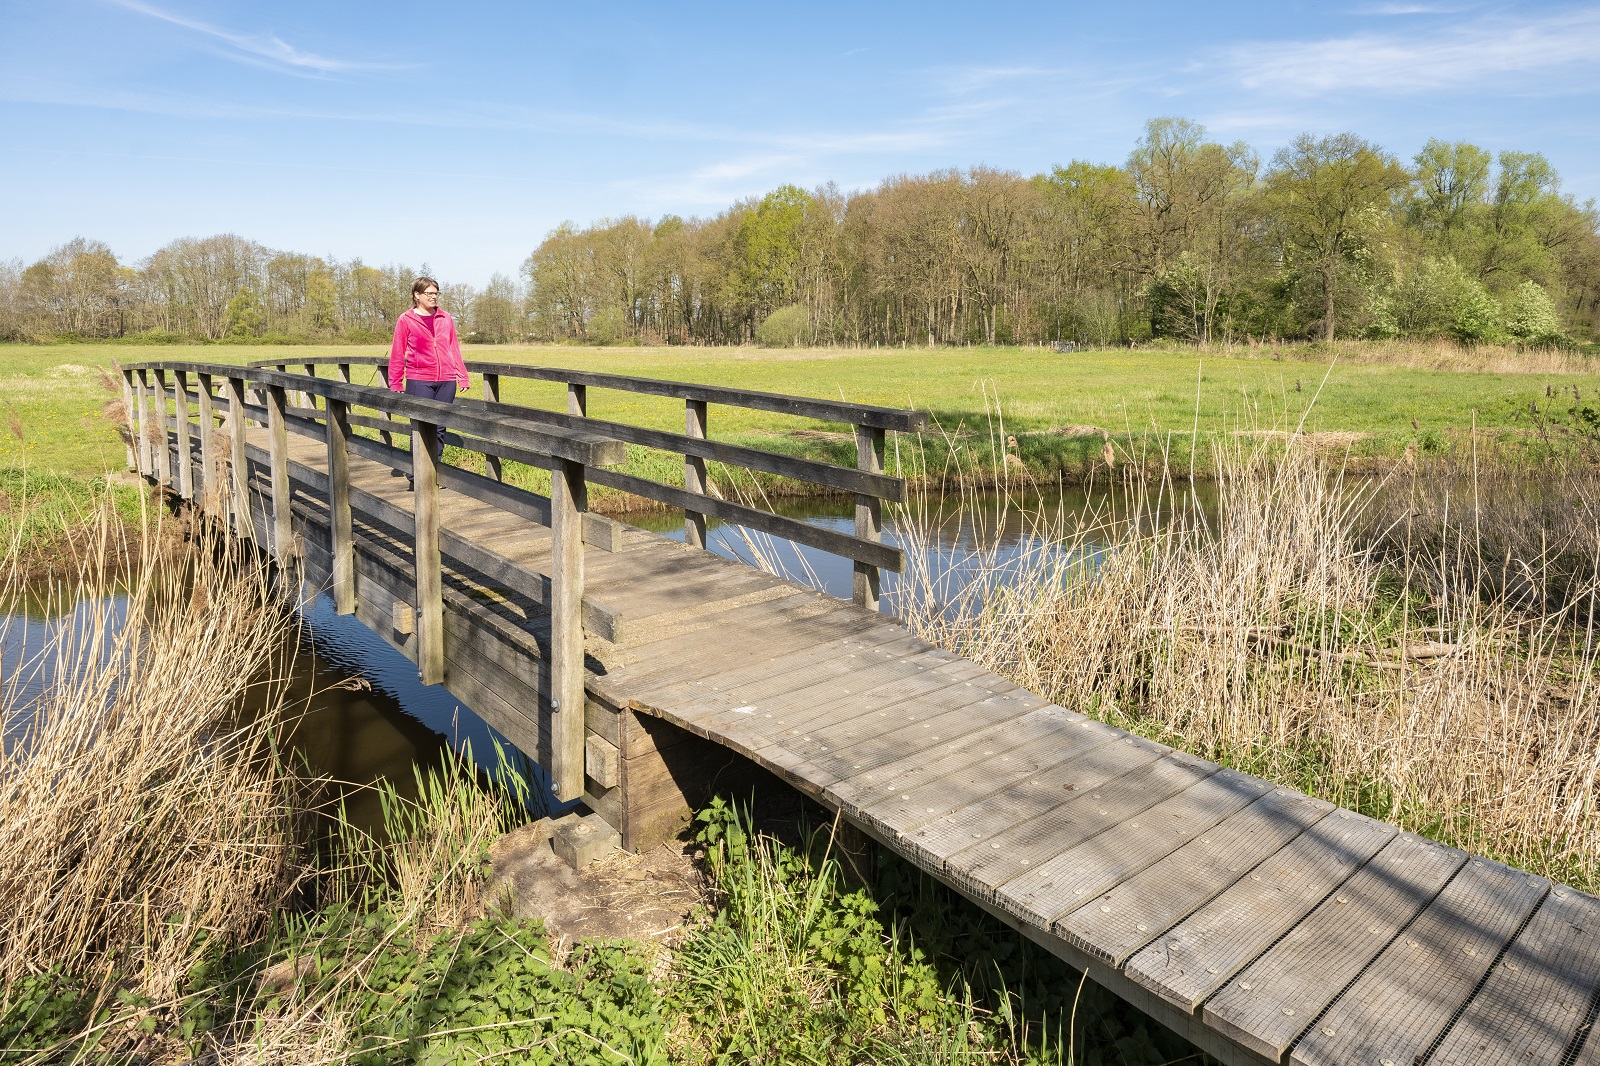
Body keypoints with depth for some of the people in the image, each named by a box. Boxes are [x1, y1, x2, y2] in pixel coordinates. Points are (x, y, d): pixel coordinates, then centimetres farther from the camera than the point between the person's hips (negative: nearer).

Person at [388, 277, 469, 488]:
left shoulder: (445, 318, 11)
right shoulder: (406, 319, 2)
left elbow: (454, 348, 16)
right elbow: (397, 354, 3)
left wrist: (462, 376, 12)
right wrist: (395, 384, 1)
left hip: (446, 380, 3)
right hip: (418, 381, -3)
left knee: (439, 429, 7)